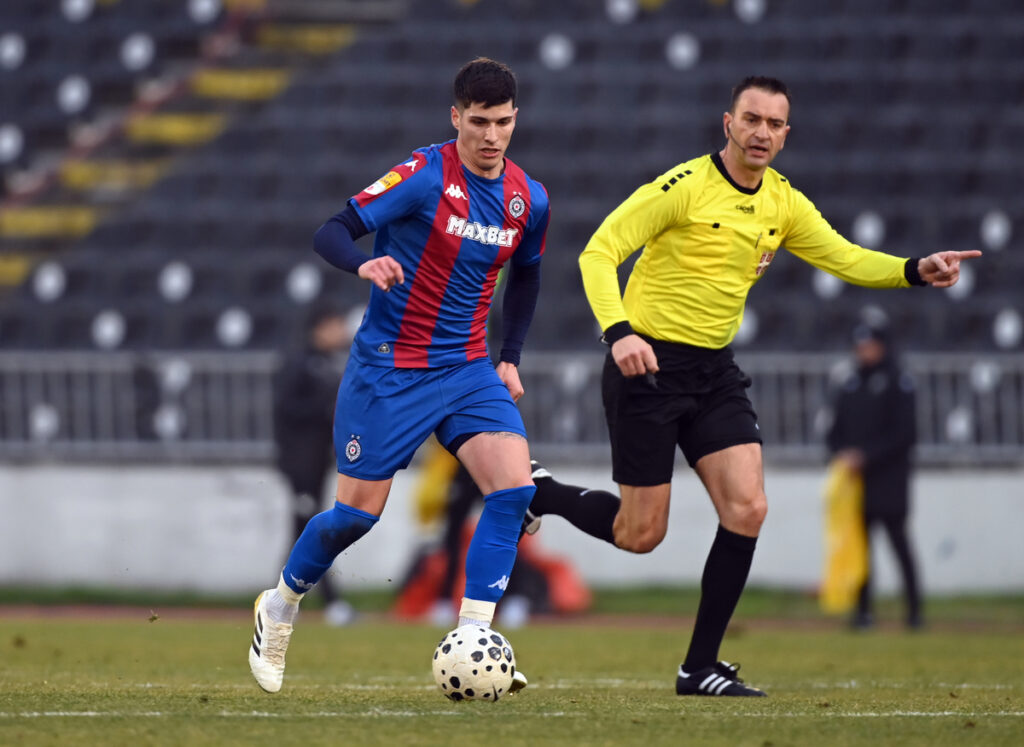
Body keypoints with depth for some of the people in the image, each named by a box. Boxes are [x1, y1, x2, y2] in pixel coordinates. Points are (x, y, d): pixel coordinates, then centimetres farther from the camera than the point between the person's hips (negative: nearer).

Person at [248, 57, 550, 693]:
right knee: (359, 513, 1)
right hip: (390, 368, -5)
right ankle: (280, 608, 30)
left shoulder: (528, 200, 3)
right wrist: (365, 264, -38)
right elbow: (331, 233, -16)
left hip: (469, 370, 5)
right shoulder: (425, 175, -15)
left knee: (514, 487, -17)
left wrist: (511, 357, 13)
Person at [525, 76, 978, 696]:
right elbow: (599, 253, -16)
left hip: (715, 371, 6)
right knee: (641, 534, -3)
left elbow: (846, 259, 7)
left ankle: (701, 668, 0)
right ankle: (538, 492, 27)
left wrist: (916, 271, -12)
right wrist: (619, 332, -31)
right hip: (648, 365, -6)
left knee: (747, 509, -10)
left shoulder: (783, 203, 5)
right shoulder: (685, 186, -15)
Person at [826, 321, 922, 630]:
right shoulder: (850, 387, 16)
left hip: (889, 479, -5)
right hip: (856, 477, 5)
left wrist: (866, 456, -14)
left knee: (898, 540, -7)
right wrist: (841, 452, -4)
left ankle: (914, 609, -4)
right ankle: (863, 610, 4)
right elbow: (836, 429, 18)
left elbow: (904, 433, -9)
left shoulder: (898, 383, -3)